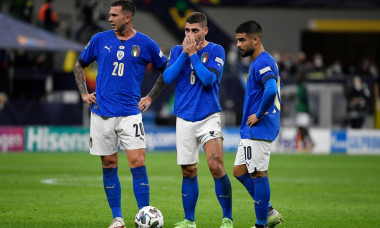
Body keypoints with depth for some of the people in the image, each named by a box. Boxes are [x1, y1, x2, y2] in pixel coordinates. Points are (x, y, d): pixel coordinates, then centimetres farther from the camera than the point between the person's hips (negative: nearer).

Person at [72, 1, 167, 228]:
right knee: (109, 165, 5)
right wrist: (84, 94, 8)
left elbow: (166, 70, 13)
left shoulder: (145, 44, 0)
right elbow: (79, 65, 18)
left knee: (137, 163, -10)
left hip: (130, 113, -2)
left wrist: (150, 97, 7)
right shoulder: (100, 39, 4)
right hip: (102, 113, 2)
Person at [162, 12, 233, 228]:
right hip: (184, 118, 3)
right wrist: (185, 53, -10)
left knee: (216, 166, -16)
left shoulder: (216, 51, -1)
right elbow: (168, 77, -5)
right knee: (188, 172, 6)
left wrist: (193, 54, -13)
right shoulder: (177, 51, 9)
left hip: (209, 116, -3)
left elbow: (209, 78, -16)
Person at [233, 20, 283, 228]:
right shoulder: (261, 62, 17)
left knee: (257, 173, -5)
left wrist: (259, 115, -22)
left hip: (259, 129, -11)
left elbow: (271, 90, -33)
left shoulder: (263, 62, -16)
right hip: (251, 130, 11)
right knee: (240, 171, 12)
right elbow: (276, 88, 29)